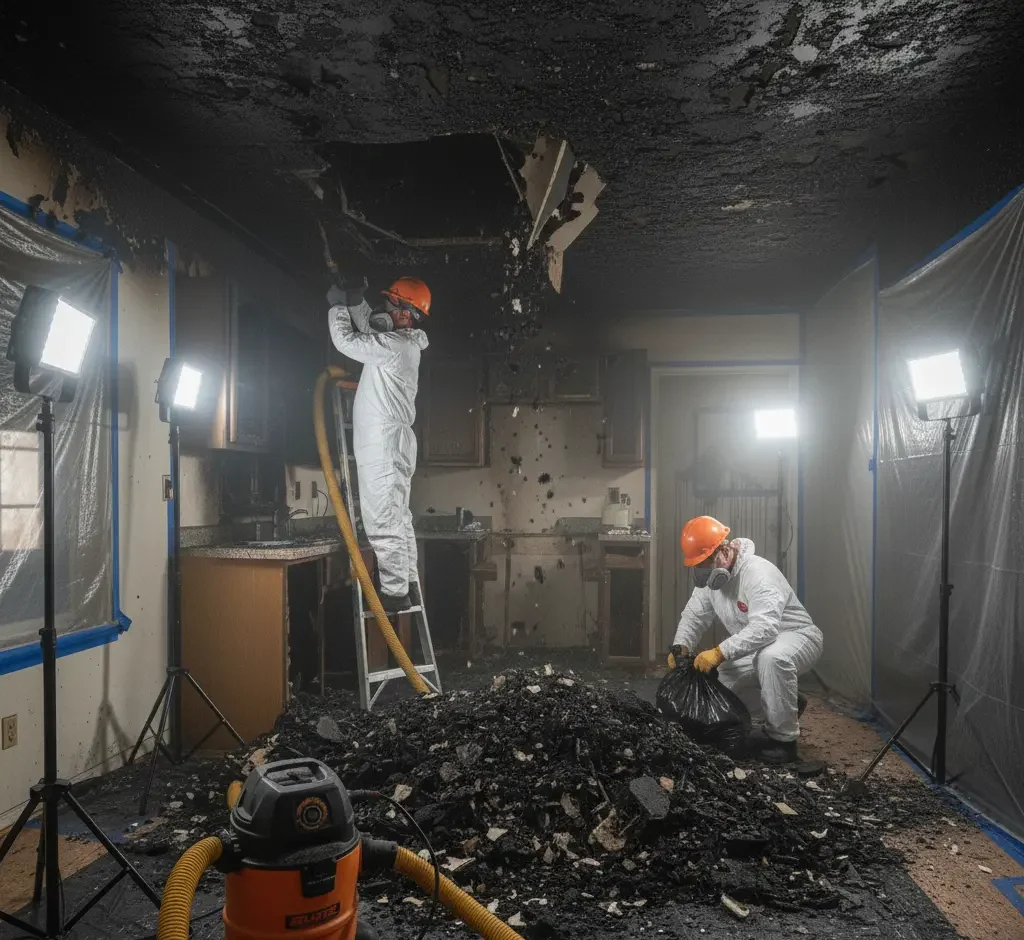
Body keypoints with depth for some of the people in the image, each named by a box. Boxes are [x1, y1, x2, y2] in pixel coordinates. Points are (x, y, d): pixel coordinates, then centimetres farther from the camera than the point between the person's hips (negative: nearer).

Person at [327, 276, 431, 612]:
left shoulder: (393, 344, -15)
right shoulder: (402, 342, 15)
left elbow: (346, 340, -11)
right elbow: (368, 327, 29)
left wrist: (338, 306, 4)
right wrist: (356, 301, 15)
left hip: (383, 445, -10)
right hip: (391, 443, 10)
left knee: (383, 521, -9)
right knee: (397, 518, 14)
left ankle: (394, 593, -7)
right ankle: (408, 586, 20)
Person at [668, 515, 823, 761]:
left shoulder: (758, 573, -32)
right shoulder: (710, 576, -4)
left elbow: (764, 628, -44)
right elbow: (694, 615, 0)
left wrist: (720, 652, -49)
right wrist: (681, 646, -18)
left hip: (796, 637, -9)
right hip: (755, 647, 9)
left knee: (772, 657, -41)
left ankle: (783, 739, -22)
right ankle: (787, 703, 17)